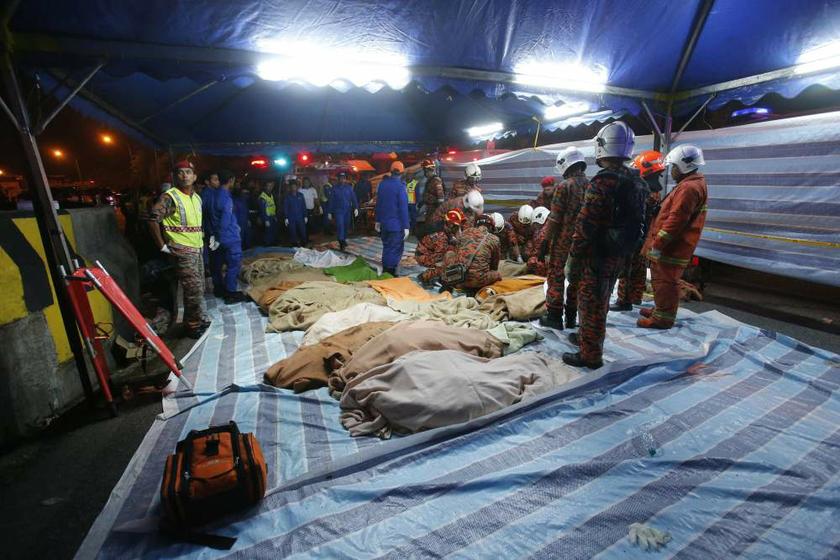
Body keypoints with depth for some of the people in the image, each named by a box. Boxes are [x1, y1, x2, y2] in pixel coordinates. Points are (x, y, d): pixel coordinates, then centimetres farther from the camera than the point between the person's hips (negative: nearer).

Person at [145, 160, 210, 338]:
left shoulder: (197, 198, 12)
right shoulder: (170, 197, -13)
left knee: (198, 288, 15)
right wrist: (162, 246, -18)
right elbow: (153, 219, -20)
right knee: (194, 289, -7)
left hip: (197, 248, 8)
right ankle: (196, 324, 8)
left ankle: (192, 321, 30)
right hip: (182, 250, -8)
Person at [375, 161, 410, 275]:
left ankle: (385, 271, 27)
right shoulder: (400, 186, -16)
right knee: (395, 249, 1)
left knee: (386, 248, 19)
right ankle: (390, 273, 3)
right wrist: (406, 226, -15)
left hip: (384, 223, 7)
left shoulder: (382, 183, 6)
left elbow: (378, 203, 11)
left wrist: (377, 220, 19)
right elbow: (403, 208, -18)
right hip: (396, 224, -7)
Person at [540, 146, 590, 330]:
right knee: (577, 277, 12)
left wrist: (546, 239, -6)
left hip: (563, 239, -5)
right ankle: (571, 317, 21)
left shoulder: (564, 186, -12)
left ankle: (554, 316, 8)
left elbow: (555, 218, -13)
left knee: (556, 276, 3)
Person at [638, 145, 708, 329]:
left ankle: (663, 318, 6)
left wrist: (657, 245, -22)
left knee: (666, 282, -2)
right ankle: (661, 310, 32)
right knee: (662, 280, 19)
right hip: (672, 246, 10)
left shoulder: (689, 188, -17)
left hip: (672, 248, -10)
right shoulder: (690, 184, 19)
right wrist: (657, 243, 21)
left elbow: (675, 221, -24)